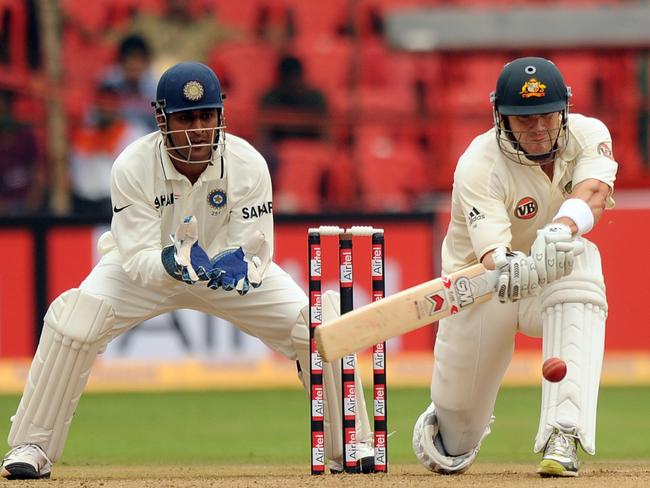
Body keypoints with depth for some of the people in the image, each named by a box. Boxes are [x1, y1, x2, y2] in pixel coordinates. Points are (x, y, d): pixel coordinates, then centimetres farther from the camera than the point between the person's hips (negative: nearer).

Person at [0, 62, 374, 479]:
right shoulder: (132, 167, -30)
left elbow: (258, 254, -27)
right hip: (148, 265, -1)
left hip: (228, 262, 2)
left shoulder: (248, 165, -27)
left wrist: (244, 267, -51)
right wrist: (172, 262, -55)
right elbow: (138, 260, -32)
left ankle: (349, 445, 3)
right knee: (76, 320, -28)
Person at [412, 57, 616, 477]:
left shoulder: (588, 135, -17)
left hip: (557, 276, 2)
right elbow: (489, 249, -39)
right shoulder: (479, 166, -26)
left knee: (581, 265, -36)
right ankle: (448, 426, 44)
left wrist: (561, 229, -60)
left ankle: (563, 438, -39)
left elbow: (594, 192, -39)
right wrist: (504, 266, -64)